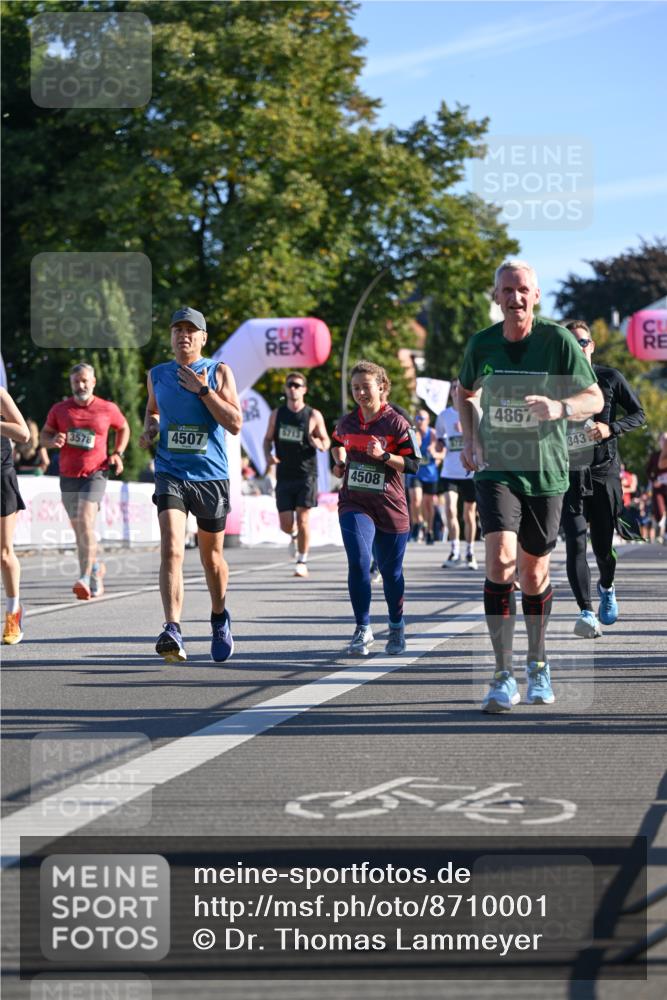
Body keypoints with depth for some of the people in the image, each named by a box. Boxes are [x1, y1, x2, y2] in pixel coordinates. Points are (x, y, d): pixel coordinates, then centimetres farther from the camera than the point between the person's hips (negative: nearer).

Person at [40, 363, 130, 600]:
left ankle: (85, 578, -29)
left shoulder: (108, 409, 1)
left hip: (96, 474, -4)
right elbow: (43, 435, 12)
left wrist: (118, 454, 5)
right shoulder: (59, 410, 5)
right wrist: (53, 441, -12)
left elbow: (123, 428, 19)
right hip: (68, 476, 4)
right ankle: (95, 568, 36)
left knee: (86, 522, -21)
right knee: (78, 528, 12)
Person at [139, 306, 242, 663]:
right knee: (171, 550, -20)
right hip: (170, 474, 1)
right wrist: (148, 429, 8)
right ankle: (172, 631, -30)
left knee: (211, 556, 14)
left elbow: (235, 424, -9)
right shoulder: (157, 375, 8)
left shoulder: (218, 372, -1)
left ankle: (219, 618, 40)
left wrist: (203, 390, -15)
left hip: (211, 477, 0)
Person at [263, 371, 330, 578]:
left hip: (306, 475, -2)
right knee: (285, 525, 1)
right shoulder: (277, 415, 7)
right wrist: (268, 455, -5)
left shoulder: (313, 416, -1)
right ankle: (295, 535, 38)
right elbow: (268, 439, 16)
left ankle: (302, 561, 5)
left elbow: (326, 442, 6)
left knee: (303, 519, -8)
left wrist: (319, 444, -18)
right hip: (284, 475, 2)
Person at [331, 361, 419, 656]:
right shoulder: (346, 422, 5)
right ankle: (363, 630, -11)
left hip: (390, 508, -2)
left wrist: (384, 456, -21)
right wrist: (339, 462, 9)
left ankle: (397, 628, 31)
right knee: (358, 562, -19)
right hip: (354, 504, 2)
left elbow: (413, 464, -9)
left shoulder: (396, 423, -7)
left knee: (391, 571, 10)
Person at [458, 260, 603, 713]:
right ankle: (504, 678, -16)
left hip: (545, 472, 0)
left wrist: (559, 408, -26)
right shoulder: (481, 344, 0)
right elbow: (466, 392, 21)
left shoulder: (558, 340, -8)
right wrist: (469, 438, 5)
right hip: (496, 469, 0)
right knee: (500, 559, -19)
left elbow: (595, 398, -5)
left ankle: (538, 664, 33)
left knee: (534, 574, 9)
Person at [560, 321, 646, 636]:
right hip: (568, 473, 0)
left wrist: (611, 428, -12)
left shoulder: (610, 378, 2)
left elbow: (639, 414, 5)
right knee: (575, 542, -14)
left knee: (603, 545, 7)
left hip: (604, 471, 0)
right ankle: (586, 612, -15)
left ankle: (606, 587, 39)